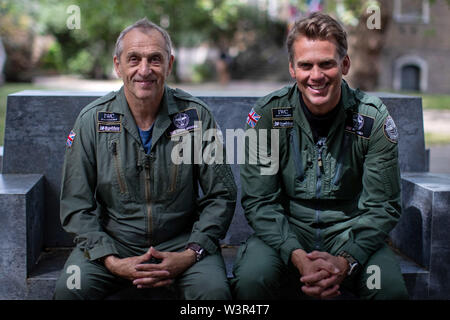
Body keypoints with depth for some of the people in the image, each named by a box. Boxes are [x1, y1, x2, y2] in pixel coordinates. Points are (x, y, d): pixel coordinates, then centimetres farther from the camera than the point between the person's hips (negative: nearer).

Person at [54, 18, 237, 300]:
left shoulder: (196, 115, -4)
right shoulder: (92, 120, -2)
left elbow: (221, 196, 0)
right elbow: (77, 206, -1)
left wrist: (190, 254, -13)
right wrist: (111, 261, -15)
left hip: (181, 242, 0)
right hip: (112, 242, 1)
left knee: (214, 289, -28)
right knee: (70, 289, -26)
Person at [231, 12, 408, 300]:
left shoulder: (372, 117, -7)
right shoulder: (268, 114, -7)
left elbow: (383, 206, -6)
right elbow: (259, 201, -8)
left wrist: (346, 261, -22)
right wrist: (296, 255, -24)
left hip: (349, 233, 0)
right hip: (286, 231, 0)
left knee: (390, 286, -27)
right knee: (251, 279, -30)